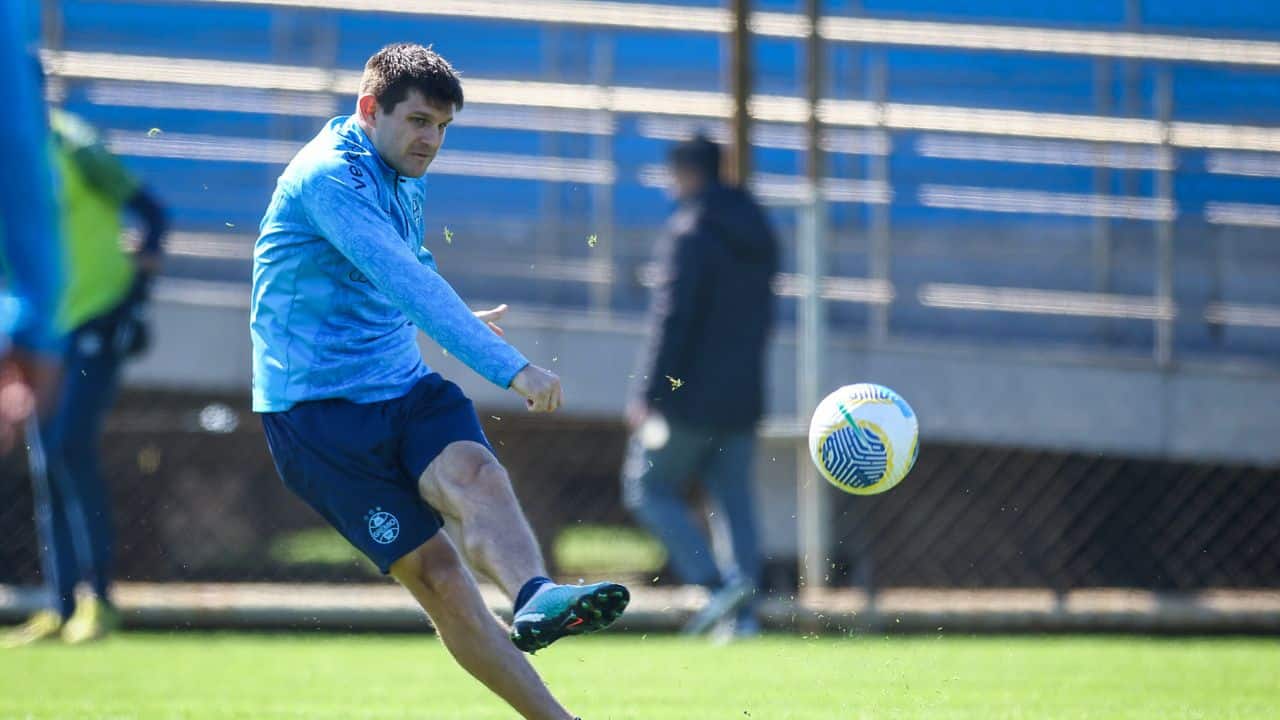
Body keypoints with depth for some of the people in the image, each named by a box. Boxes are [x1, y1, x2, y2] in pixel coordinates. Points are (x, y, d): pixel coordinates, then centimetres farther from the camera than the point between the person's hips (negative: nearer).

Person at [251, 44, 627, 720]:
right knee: (436, 572, -17)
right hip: (317, 408, -7)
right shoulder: (329, 177, -17)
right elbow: (408, 283, -29)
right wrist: (511, 368, -36)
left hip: (403, 386, 7)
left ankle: (536, 597, -56)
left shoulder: (406, 180, 14)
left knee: (475, 474, -28)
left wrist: (460, 322, 54)